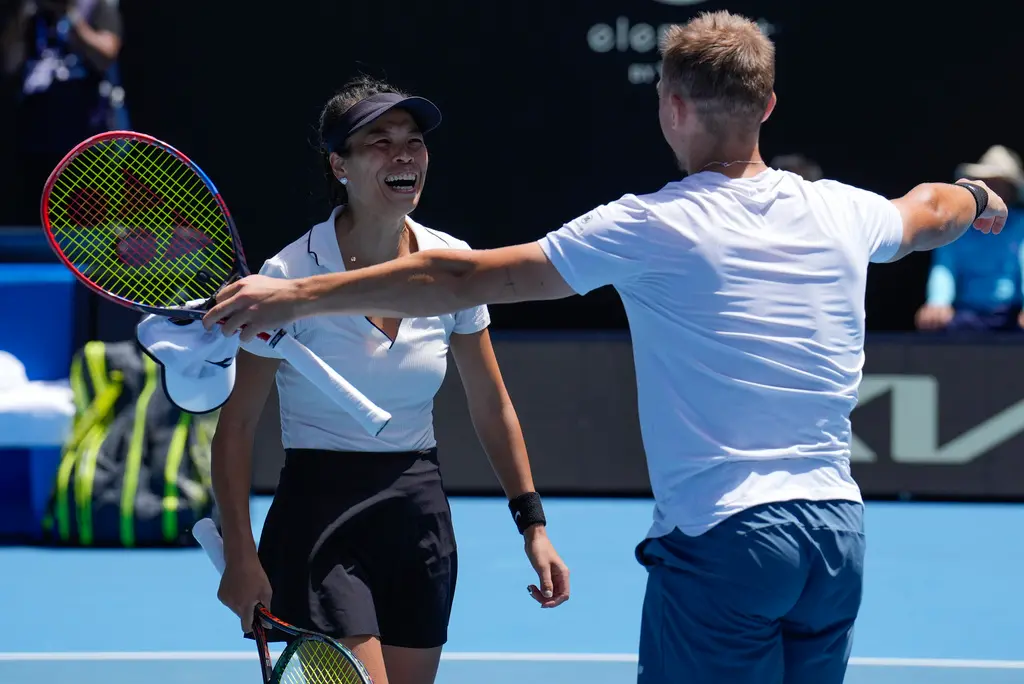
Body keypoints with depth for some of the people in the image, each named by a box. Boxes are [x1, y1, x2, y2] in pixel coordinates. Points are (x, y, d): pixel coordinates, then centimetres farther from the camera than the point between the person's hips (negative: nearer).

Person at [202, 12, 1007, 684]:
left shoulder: (651, 229, -8)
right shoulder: (841, 213, 7)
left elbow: (461, 278, -8)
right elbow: (926, 210, 33)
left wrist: (296, 296, -1)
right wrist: (974, 197, 58)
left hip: (722, 540, -6)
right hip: (837, 530, 6)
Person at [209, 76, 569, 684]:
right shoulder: (292, 275, -12)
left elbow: (491, 407, 11)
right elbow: (237, 426, -7)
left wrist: (532, 523, 6)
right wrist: (241, 555, -11)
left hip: (421, 519, 5)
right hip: (320, 515, -5)